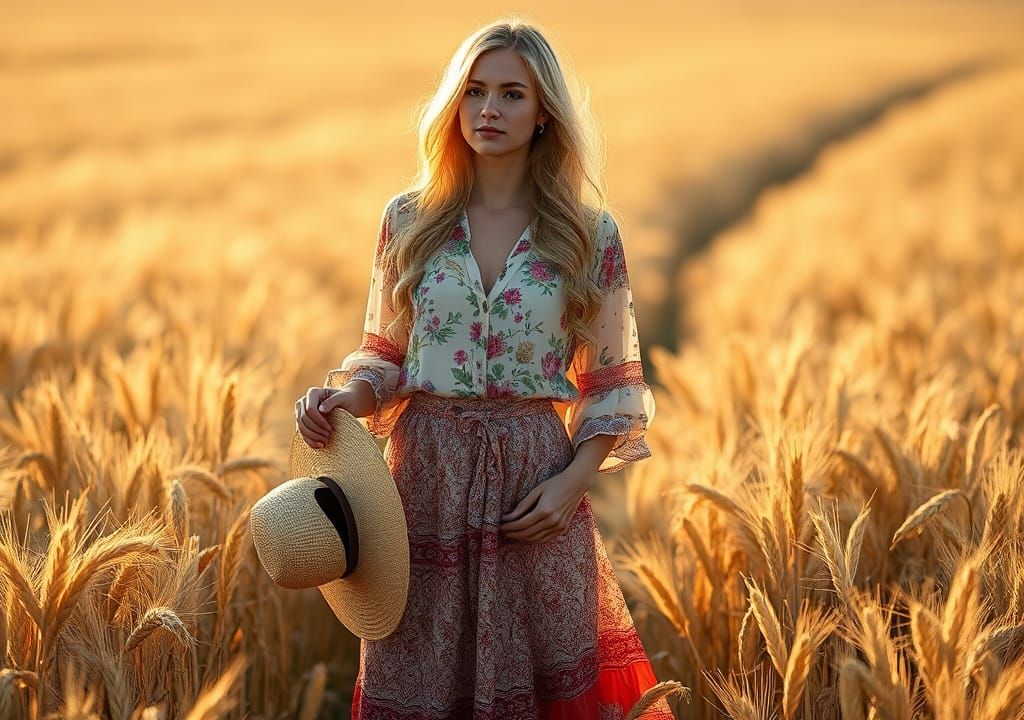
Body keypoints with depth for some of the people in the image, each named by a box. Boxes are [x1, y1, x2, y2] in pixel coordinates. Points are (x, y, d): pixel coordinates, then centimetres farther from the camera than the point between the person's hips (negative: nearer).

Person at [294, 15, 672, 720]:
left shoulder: (590, 235, 1)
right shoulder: (409, 221, 5)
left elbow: (614, 383, 4)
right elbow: (385, 355, 12)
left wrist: (575, 480, -9)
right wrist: (347, 395, -9)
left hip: (536, 484, -1)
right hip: (426, 475, 1)